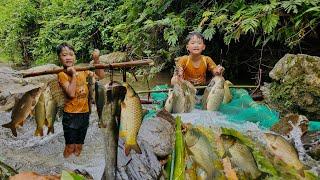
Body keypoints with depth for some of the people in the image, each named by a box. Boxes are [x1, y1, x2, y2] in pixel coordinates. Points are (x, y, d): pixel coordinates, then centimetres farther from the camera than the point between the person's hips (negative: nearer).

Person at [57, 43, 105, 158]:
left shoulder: (82, 71, 4)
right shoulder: (62, 75, -11)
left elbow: (100, 76, 10)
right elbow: (71, 94, -22)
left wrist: (96, 61, 0)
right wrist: (73, 75, -23)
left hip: (84, 113, 5)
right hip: (71, 114, -5)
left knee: (79, 146, 15)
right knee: (70, 147, 1)